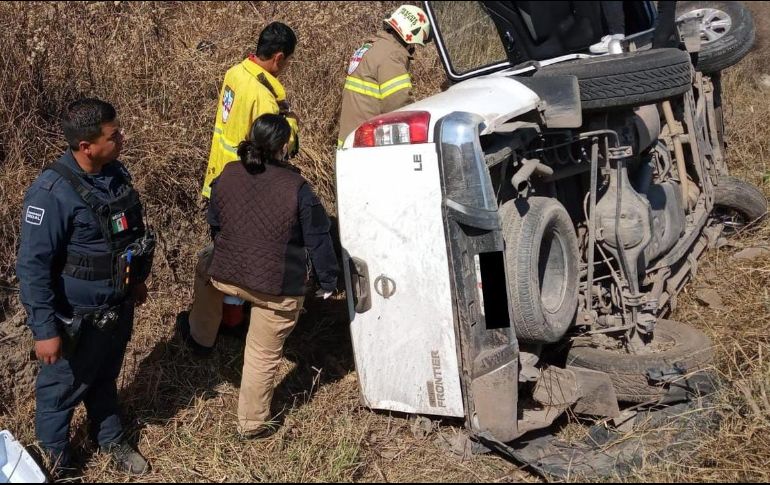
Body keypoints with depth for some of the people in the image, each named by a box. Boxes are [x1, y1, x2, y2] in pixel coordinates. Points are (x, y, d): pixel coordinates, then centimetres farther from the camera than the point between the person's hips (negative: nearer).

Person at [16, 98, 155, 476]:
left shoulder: (116, 172, -5)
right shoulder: (52, 192, -28)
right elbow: (31, 267, -24)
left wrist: (137, 279, 20)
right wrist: (44, 330, -22)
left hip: (118, 307, 6)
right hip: (78, 318, -6)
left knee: (105, 379, 28)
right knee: (61, 391, 16)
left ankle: (109, 438, 50)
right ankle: (55, 462, 39)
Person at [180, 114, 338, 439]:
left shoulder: (228, 175, -4)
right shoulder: (297, 188, -17)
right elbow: (318, 239, -11)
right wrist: (327, 280, 4)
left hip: (226, 275, 4)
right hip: (278, 289, -3)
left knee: (205, 269, 39)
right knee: (263, 356, 13)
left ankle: (200, 336, 52)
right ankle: (252, 423, 27)